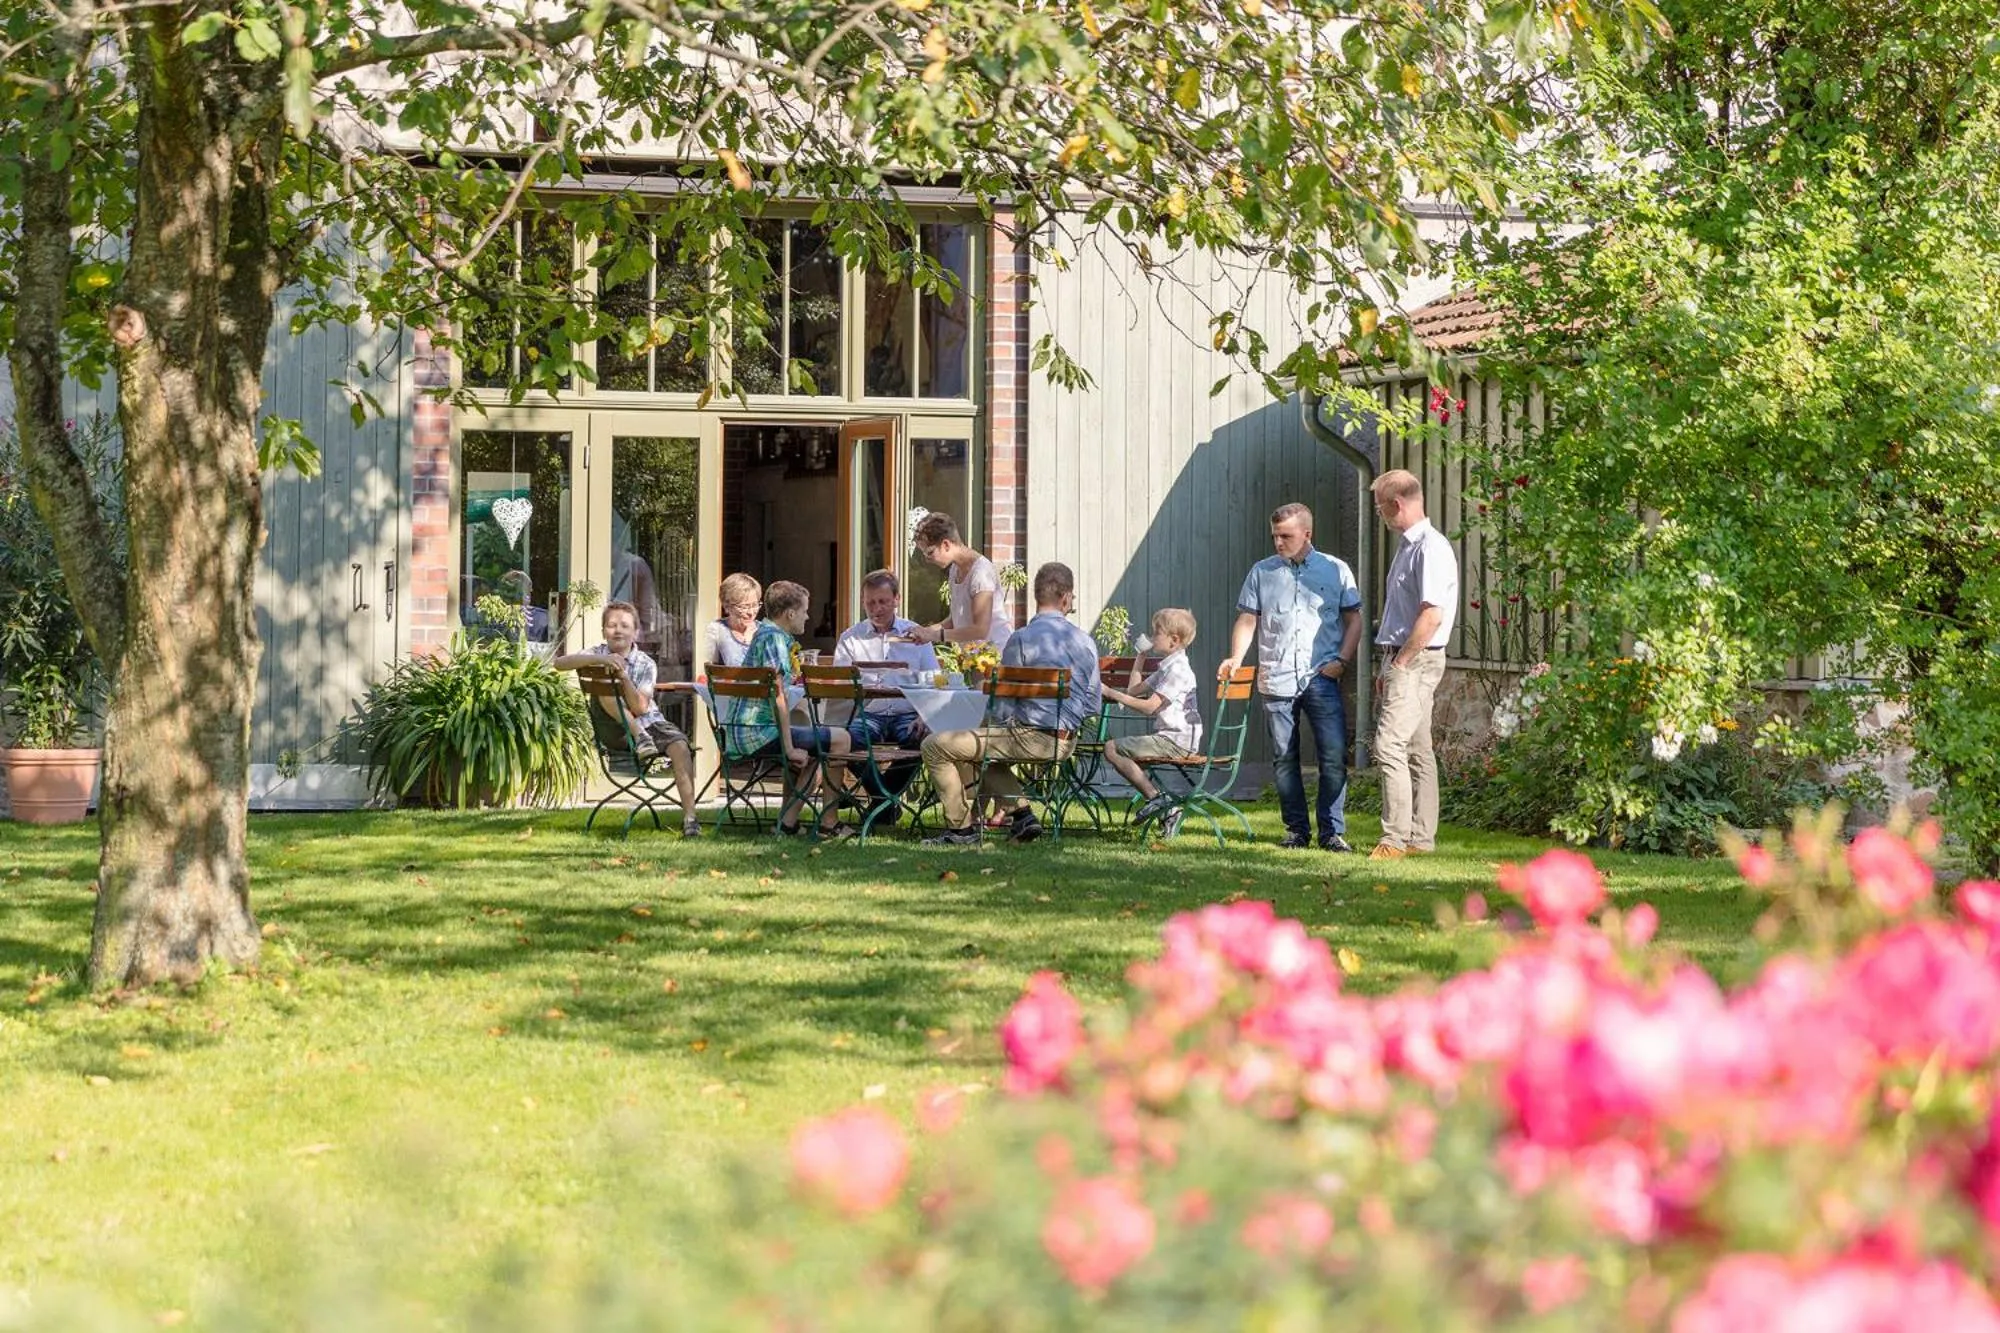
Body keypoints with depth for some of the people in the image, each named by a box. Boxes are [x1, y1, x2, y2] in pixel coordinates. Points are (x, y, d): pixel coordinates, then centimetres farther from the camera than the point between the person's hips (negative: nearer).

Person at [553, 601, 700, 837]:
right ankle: (639, 737, -29)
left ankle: (689, 816, -31)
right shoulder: (598, 655, 2)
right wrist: (599, 660, -30)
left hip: (649, 721, 1)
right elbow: (559, 663, -18)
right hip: (614, 729, 0)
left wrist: (623, 676, -25)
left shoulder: (646, 664, 0)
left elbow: (640, 708, -13)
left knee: (680, 745, -29)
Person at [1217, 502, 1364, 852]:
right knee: (1284, 758, 4)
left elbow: (1353, 619, 9)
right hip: (1276, 680, 2)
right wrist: (1236, 658, -7)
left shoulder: (1336, 570, 7)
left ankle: (1332, 831, -2)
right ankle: (1296, 830, 13)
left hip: (1321, 679, -2)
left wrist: (1342, 660, -4)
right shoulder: (1262, 572, 10)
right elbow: (1247, 620, 9)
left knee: (1334, 756, -7)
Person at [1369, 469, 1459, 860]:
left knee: (1390, 746, -15)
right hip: (1404, 661, 10)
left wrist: (1401, 662, -17)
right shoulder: (1408, 546, 17)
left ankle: (1395, 838, -16)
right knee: (1417, 751, 11)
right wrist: (1390, 667, 18)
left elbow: (1432, 615, -22)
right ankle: (1421, 838, 15)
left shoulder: (1430, 548, -15)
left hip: (1416, 661, -10)